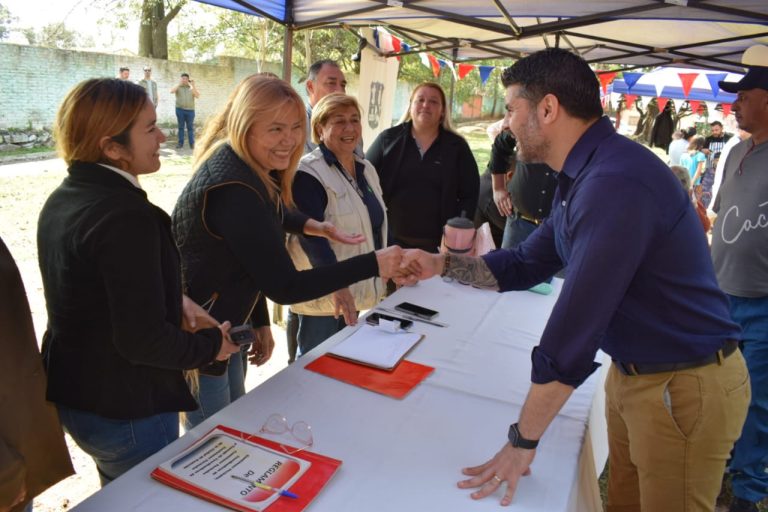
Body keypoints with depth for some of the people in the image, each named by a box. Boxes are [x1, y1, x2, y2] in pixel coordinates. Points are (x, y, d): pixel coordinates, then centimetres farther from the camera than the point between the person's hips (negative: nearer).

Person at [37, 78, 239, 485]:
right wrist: (211, 344, -12)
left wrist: (175, 304, 3)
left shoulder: (61, 200, 2)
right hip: (126, 413, -9)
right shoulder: (126, 216, -28)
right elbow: (143, 340, -28)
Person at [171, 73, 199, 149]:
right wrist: (179, 83, -14)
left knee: (190, 127, 1)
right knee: (181, 127, 4)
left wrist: (193, 85, -14)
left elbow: (197, 96, -6)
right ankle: (180, 143, 8)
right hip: (180, 109, 0)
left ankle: (192, 144, 4)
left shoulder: (192, 87, 8)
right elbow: (171, 91, -11)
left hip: (190, 110, 0)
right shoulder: (178, 87, 7)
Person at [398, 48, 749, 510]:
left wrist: (522, 441, -22)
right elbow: (526, 265, 12)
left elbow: (575, 327, -30)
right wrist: (442, 265, 0)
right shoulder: (584, 175, 6)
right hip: (632, 370, 9)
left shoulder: (617, 181, -29)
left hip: (684, 386, -8)